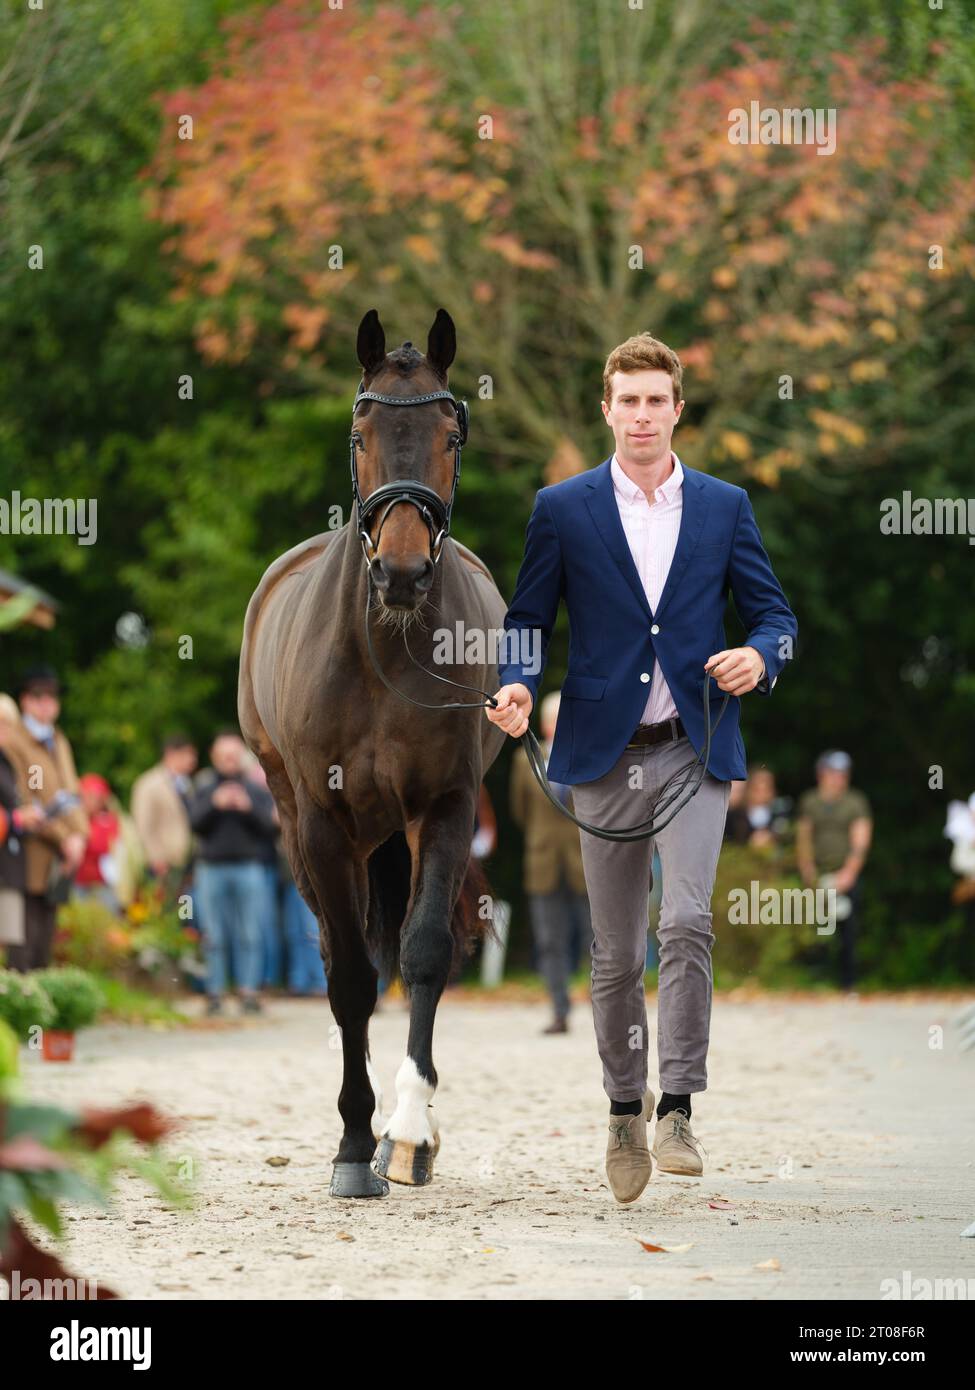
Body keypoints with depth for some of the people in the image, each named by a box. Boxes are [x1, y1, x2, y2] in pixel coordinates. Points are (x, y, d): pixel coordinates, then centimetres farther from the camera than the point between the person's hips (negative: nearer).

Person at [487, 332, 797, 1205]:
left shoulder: (725, 506, 8)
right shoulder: (564, 508, 5)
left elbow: (773, 612, 9)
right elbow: (529, 618, 8)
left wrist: (759, 656, -13)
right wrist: (518, 686, -11)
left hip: (693, 747, -1)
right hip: (604, 752, 1)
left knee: (686, 921, -19)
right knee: (615, 952, 6)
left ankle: (677, 1112, -16)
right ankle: (625, 1113, 21)